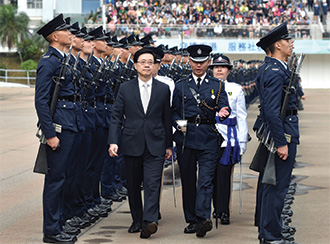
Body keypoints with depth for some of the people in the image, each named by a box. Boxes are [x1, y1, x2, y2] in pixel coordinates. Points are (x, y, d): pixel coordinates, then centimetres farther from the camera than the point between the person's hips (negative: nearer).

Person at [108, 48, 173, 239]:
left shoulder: (163, 89, 6)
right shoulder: (125, 89, 5)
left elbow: (167, 118, 10)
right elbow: (116, 117, 4)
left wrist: (169, 145, 9)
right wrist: (113, 142, -7)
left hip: (155, 145, -1)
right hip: (132, 145, 2)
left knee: (153, 184, -13)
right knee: (133, 186, 9)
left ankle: (149, 222, -21)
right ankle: (137, 220, 22)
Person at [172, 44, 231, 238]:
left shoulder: (217, 86, 10)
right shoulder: (180, 86, 12)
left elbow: (224, 106, 0)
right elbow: (173, 111, 14)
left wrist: (223, 112, -23)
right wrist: (178, 124, -6)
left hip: (208, 139, -2)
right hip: (185, 137, 2)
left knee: (206, 180, -13)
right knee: (188, 180, 5)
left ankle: (204, 218, -22)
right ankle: (191, 220, 13)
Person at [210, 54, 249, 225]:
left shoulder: (236, 89, 7)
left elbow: (241, 117, 8)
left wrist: (242, 141, 3)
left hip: (228, 138, -1)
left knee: (224, 174, -6)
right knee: (211, 174, 2)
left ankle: (223, 212, 0)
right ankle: (217, 208, 15)